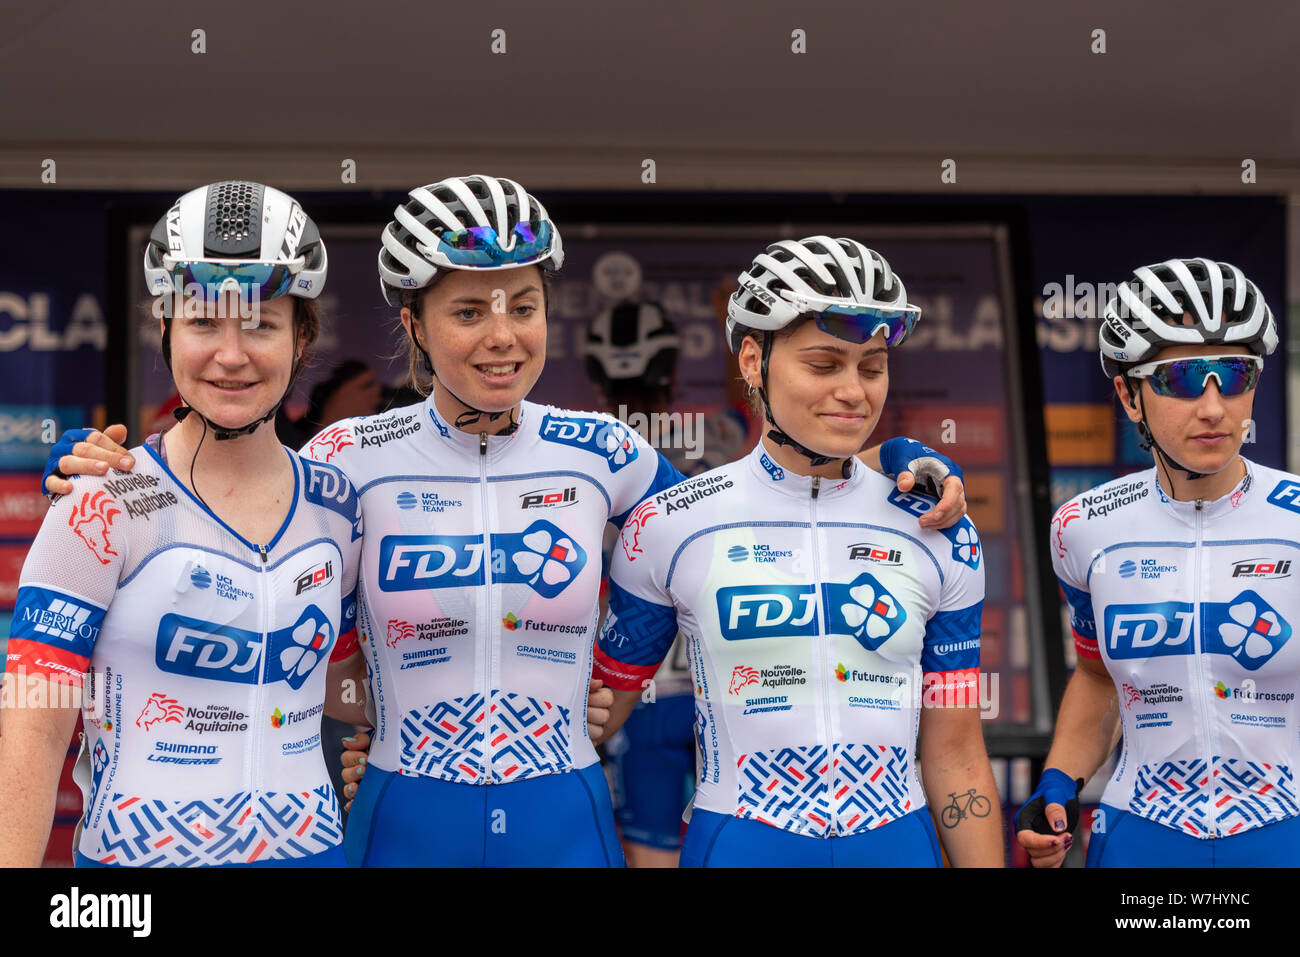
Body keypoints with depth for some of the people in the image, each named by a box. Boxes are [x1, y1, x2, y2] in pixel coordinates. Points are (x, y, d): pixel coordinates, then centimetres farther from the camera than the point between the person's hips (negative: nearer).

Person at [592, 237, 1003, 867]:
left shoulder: (938, 537, 2)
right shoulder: (666, 529, -4)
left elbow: (955, 756, 5)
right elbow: (599, 714, 6)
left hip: (897, 843, 2)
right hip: (738, 844, -2)